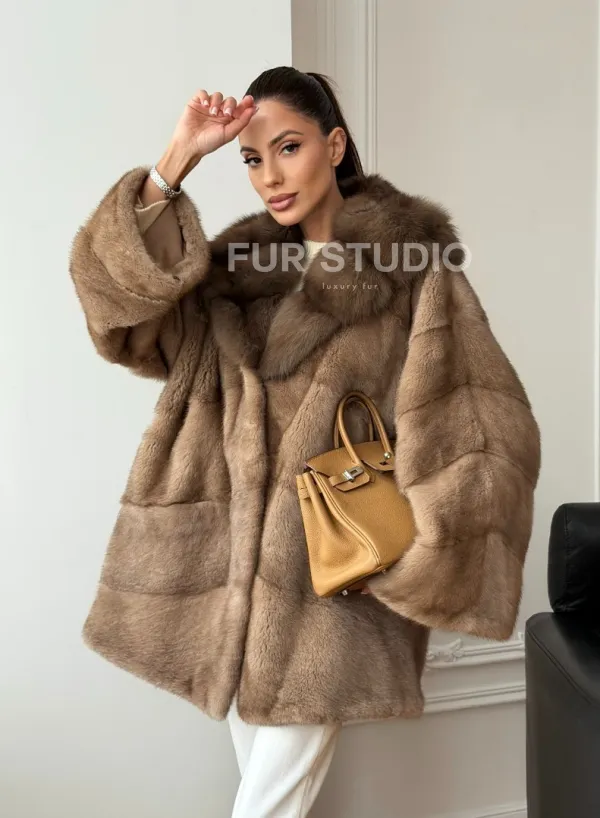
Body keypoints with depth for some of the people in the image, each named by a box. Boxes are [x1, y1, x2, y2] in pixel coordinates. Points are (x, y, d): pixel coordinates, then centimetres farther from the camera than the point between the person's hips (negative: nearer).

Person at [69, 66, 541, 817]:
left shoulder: (416, 274, -6)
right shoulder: (241, 270, 8)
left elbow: (490, 434, -9)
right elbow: (118, 291, -4)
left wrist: (408, 564, -12)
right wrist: (177, 160, -10)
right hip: (234, 572, 5)